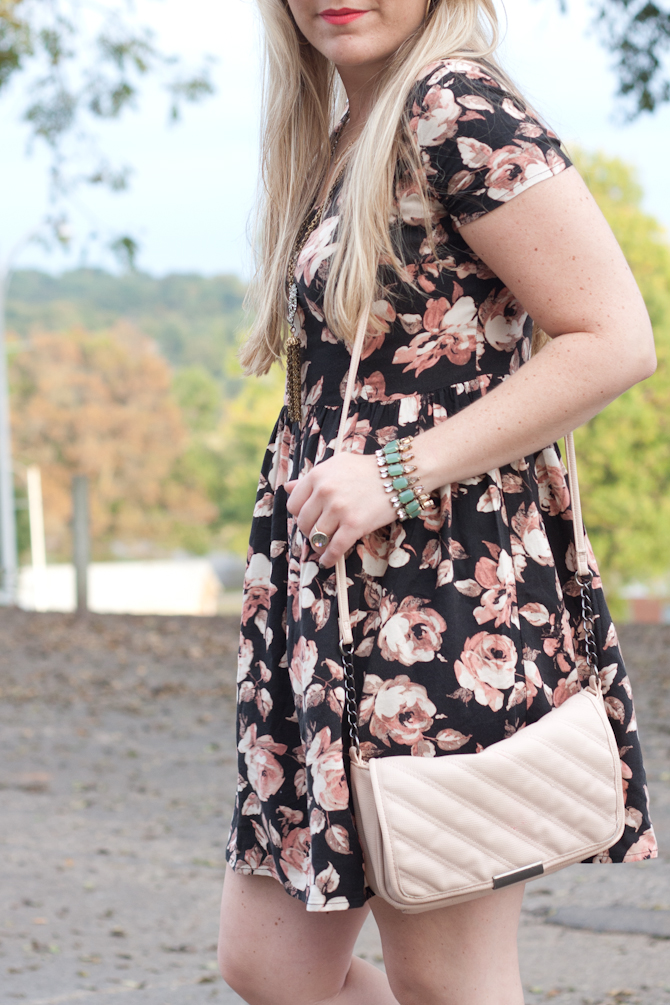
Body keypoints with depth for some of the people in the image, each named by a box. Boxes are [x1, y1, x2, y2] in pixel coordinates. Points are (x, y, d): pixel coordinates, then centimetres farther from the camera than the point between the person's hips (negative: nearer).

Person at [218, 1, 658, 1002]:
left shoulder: (456, 106, -12)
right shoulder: (339, 138, 15)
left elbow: (614, 339, -17)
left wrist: (400, 474, -19)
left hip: (444, 582, -10)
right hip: (338, 589, 10)